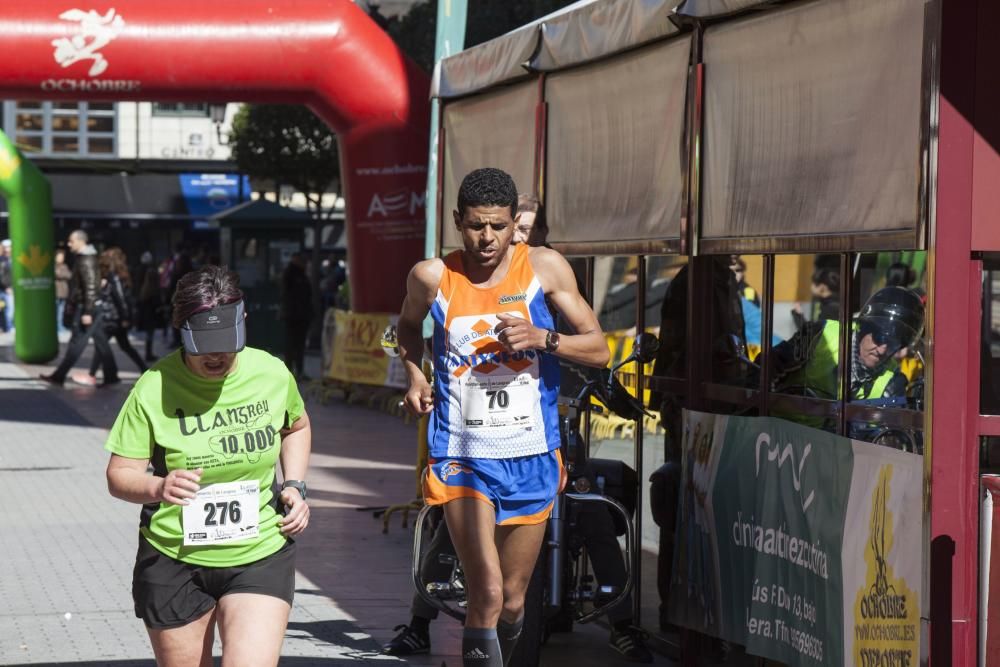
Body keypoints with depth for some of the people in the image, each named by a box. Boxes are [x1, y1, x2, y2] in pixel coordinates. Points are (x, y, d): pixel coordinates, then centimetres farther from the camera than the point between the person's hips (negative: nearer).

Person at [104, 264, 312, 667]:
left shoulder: (272, 374, -4)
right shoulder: (154, 388, -12)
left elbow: (297, 427, 19)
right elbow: (119, 476, -10)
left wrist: (295, 486, 4)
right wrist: (157, 488, -31)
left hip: (260, 557, 1)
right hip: (174, 558, 0)